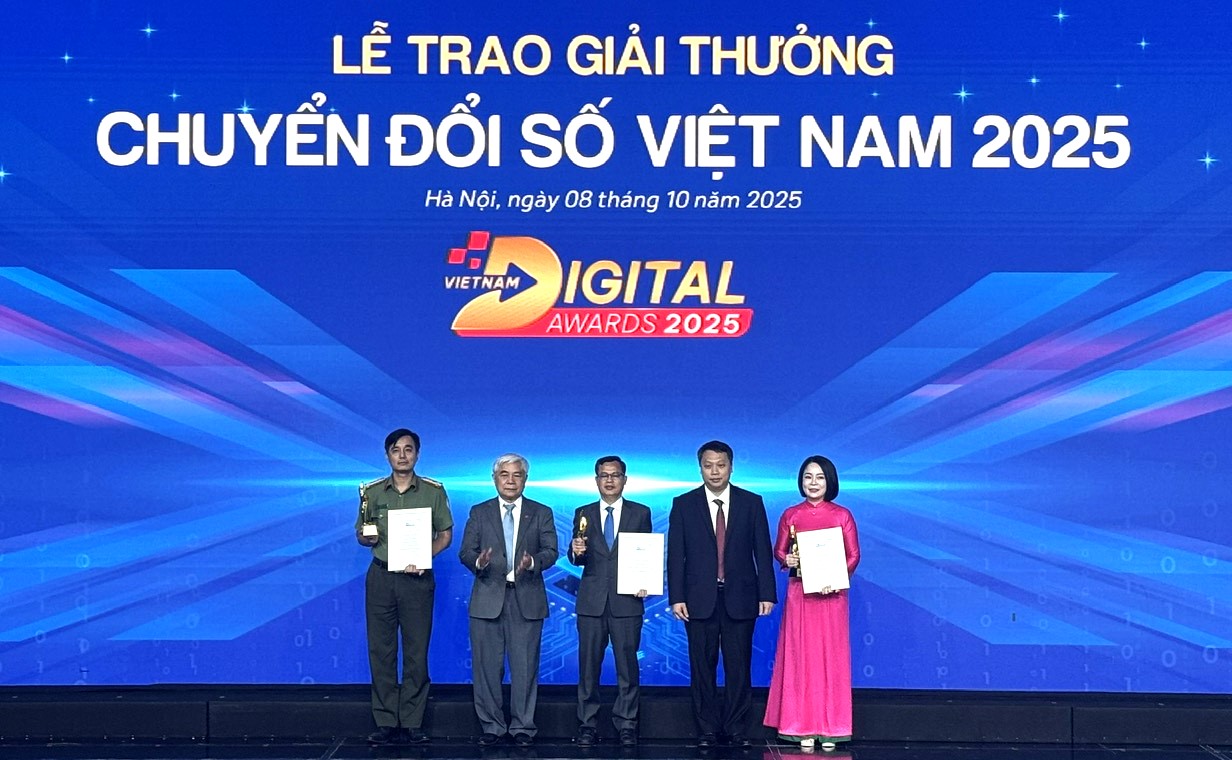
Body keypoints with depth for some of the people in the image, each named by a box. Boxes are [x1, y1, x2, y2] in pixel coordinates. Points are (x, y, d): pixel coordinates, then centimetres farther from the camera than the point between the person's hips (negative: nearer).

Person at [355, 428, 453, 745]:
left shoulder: (433, 491, 2)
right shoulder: (372, 492, 7)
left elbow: (445, 535, 4)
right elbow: (361, 535, 13)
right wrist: (367, 538, -11)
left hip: (417, 579, -1)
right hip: (381, 576, 2)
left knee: (416, 652, 0)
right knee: (381, 651, 2)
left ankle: (412, 724, 6)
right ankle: (386, 723, 8)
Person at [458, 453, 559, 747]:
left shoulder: (541, 513, 8)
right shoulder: (479, 512, 9)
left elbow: (551, 551, -1)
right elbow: (465, 552, 2)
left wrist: (533, 562, -22)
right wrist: (478, 561, -21)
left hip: (527, 600, 0)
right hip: (488, 598, 1)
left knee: (525, 666, 3)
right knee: (486, 666, 4)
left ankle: (523, 727, 13)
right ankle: (492, 726, 16)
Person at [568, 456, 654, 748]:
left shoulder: (641, 513, 8)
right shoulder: (583, 514, 11)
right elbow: (576, 559, 6)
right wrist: (576, 551, -17)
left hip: (627, 600, -1)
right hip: (592, 602, 1)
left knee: (627, 666, 1)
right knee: (588, 666, 3)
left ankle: (626, 726, 9)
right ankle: (587, 725, 11)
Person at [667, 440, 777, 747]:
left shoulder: (752, 503, 5)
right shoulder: (683, 505, 4)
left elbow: (762, 551, 4)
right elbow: (675, 555, 2)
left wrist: (767, 593, -2)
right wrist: (676, 598, -5)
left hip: (740, 598, 0)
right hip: (700, 600, 0)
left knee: (739, 667, 3)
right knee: (703, 668, 5)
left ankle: (737, 730, 13)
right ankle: (707, 730, 14)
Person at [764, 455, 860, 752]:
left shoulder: (842, 515, 3)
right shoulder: (790, 515, 6)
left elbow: (853, 555, 1)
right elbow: (778, 550, 10)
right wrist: (787, 559, -12)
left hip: (832, 593, -1)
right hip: (799, 592, 1)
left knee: (831, 656, 1)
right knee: (800, 656, 1)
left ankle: (829, 727, 9)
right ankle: (804, 727, 7)